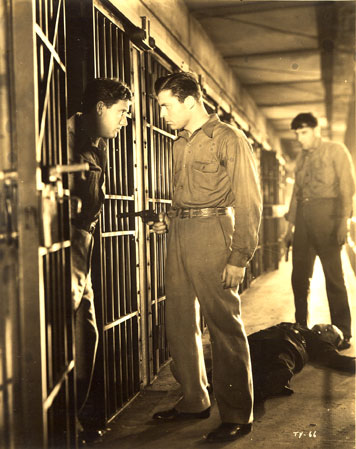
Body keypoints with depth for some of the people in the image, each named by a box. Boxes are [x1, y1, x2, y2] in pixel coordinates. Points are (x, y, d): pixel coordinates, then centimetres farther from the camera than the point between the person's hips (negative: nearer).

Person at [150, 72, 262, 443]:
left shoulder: (229, 139, -5)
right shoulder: (180, 144, 18)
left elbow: (248, 203, -9)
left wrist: (239, 257, -14)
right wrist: (169, 219, 10)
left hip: (211, 234, -8)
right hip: (179, 235, 8)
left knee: (224, 324, -3)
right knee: (179, 322, 10)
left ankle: (236, 415, 7)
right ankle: (194, 401, 25)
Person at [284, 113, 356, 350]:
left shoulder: (335, 150, 3)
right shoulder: (301, 158, 20)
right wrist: (290, 225, 15)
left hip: (326, 213, -6)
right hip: (303, 217, 6)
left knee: (333, 275, -4)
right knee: (299, 275, 4)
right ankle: (301, 328, 14)